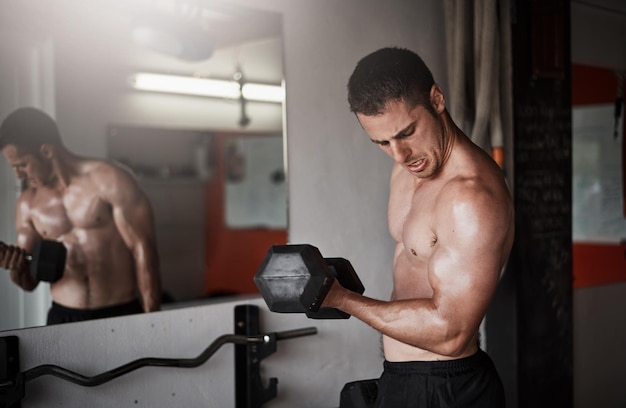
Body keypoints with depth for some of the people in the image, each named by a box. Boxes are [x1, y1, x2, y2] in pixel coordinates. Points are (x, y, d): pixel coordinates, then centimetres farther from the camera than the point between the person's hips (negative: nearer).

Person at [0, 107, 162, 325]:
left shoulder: (110, 181, -7)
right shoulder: (28, 203, 6)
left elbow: (143, 250, -7)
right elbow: (29, 281, 13)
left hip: (121, 315, -3)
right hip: (63, 318, 4)